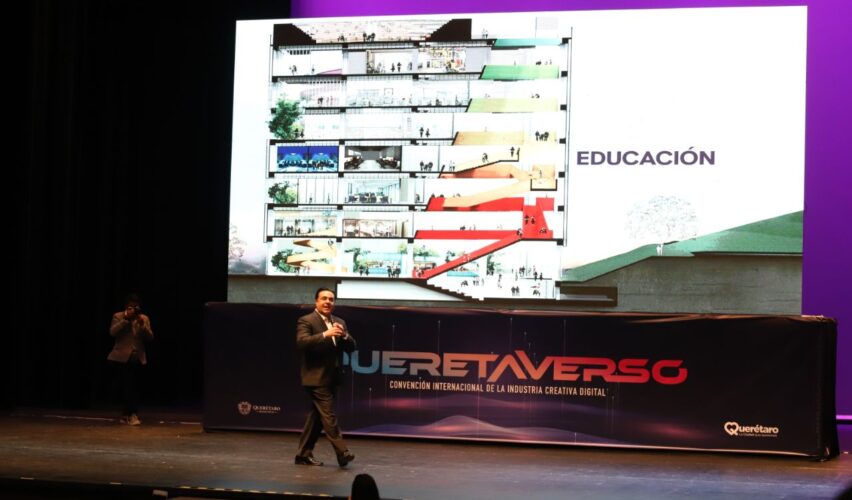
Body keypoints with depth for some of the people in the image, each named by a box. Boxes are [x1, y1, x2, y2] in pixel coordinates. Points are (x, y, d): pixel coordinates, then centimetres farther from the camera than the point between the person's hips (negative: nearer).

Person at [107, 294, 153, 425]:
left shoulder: (144, 319, 7)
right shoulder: (118, 316, 1)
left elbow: (150, 338, 0)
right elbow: (113, 332, -15)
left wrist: (142, 325, -15)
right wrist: (126, 319, -19)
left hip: (138, 358, 3)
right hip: (122, 357, -3)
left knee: (134, 386, 6)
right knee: (127, 386, -10)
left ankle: (128, 415, 16)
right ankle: (129, 414, -5)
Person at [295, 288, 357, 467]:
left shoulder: (339, 323, 15)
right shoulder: (306, 321, -6)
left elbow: (351, 347, 10)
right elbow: (302, 341, -22)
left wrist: (344, 335, -11)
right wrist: (325, 334, -31)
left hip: (332, 378, 8)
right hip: (316, 378, -7)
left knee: (317, 417, 11)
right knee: (328, 416, -11)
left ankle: (304, 454, 19)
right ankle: (342, 452, -15)